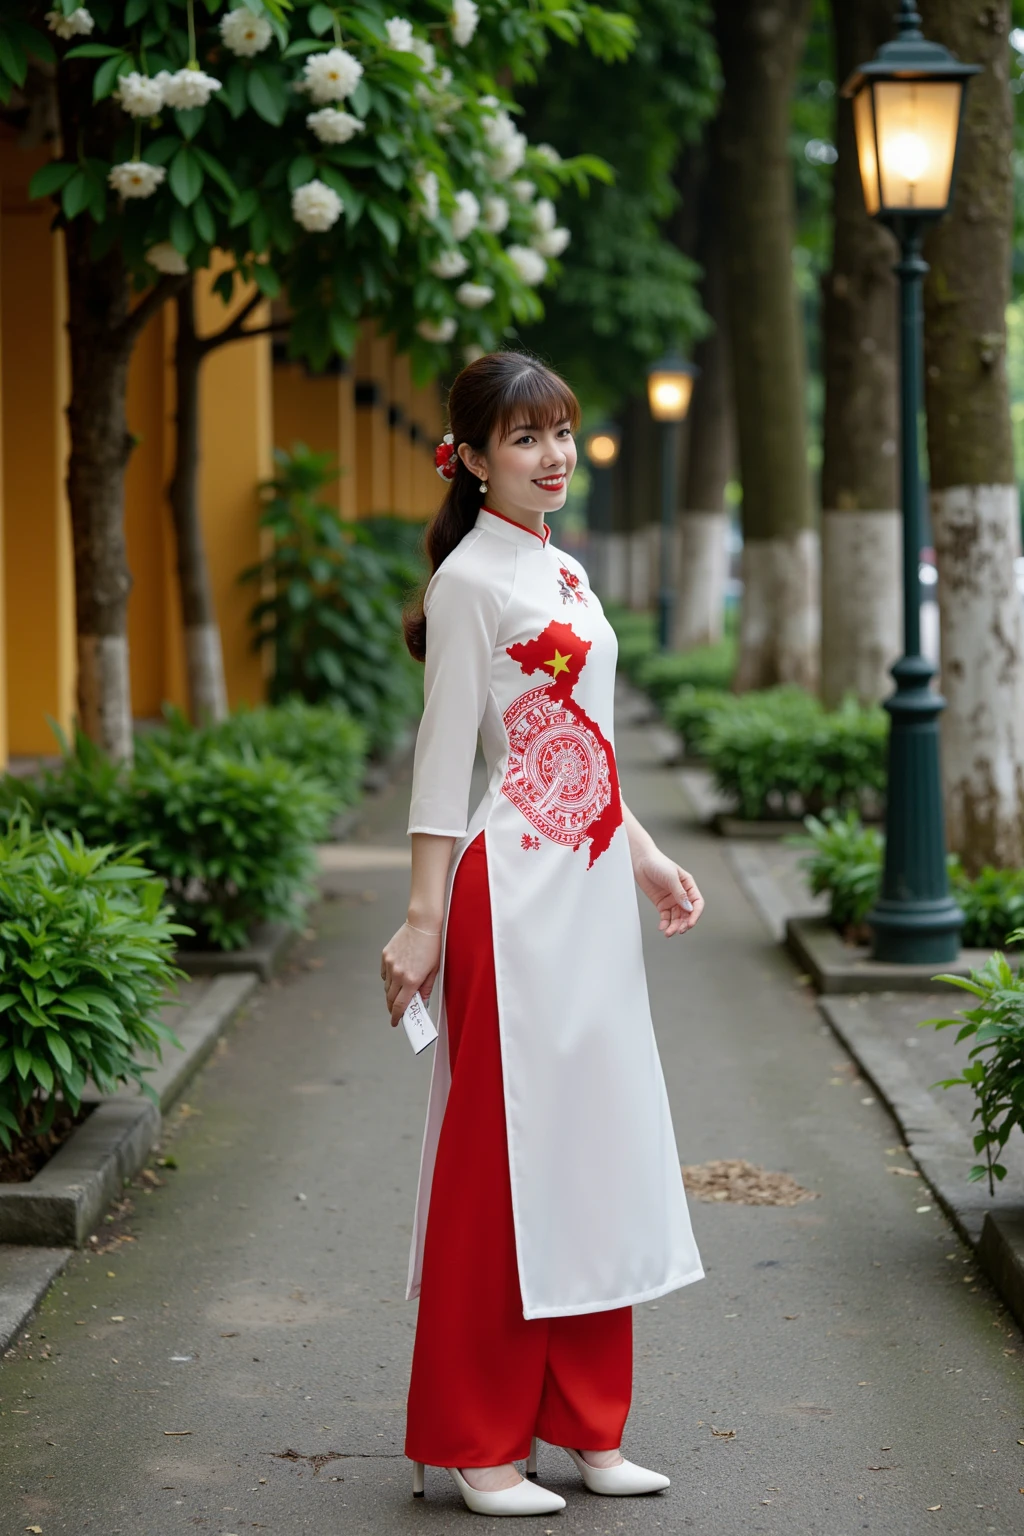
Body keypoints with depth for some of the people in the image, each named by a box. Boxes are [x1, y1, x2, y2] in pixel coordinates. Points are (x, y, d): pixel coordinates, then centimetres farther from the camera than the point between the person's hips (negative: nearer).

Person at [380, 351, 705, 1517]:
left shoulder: (560, 571, 17)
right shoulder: (472, 579, -8)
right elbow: (444, 754, -12)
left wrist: (647, 858, 19)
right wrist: (423, 919, -15)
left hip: (590, 892, 9)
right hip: (515, 893, -9)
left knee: (594, 1147, 11)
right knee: (505, 1153, -3)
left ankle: (583, 1424, 21)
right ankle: (478, 1445, 7)